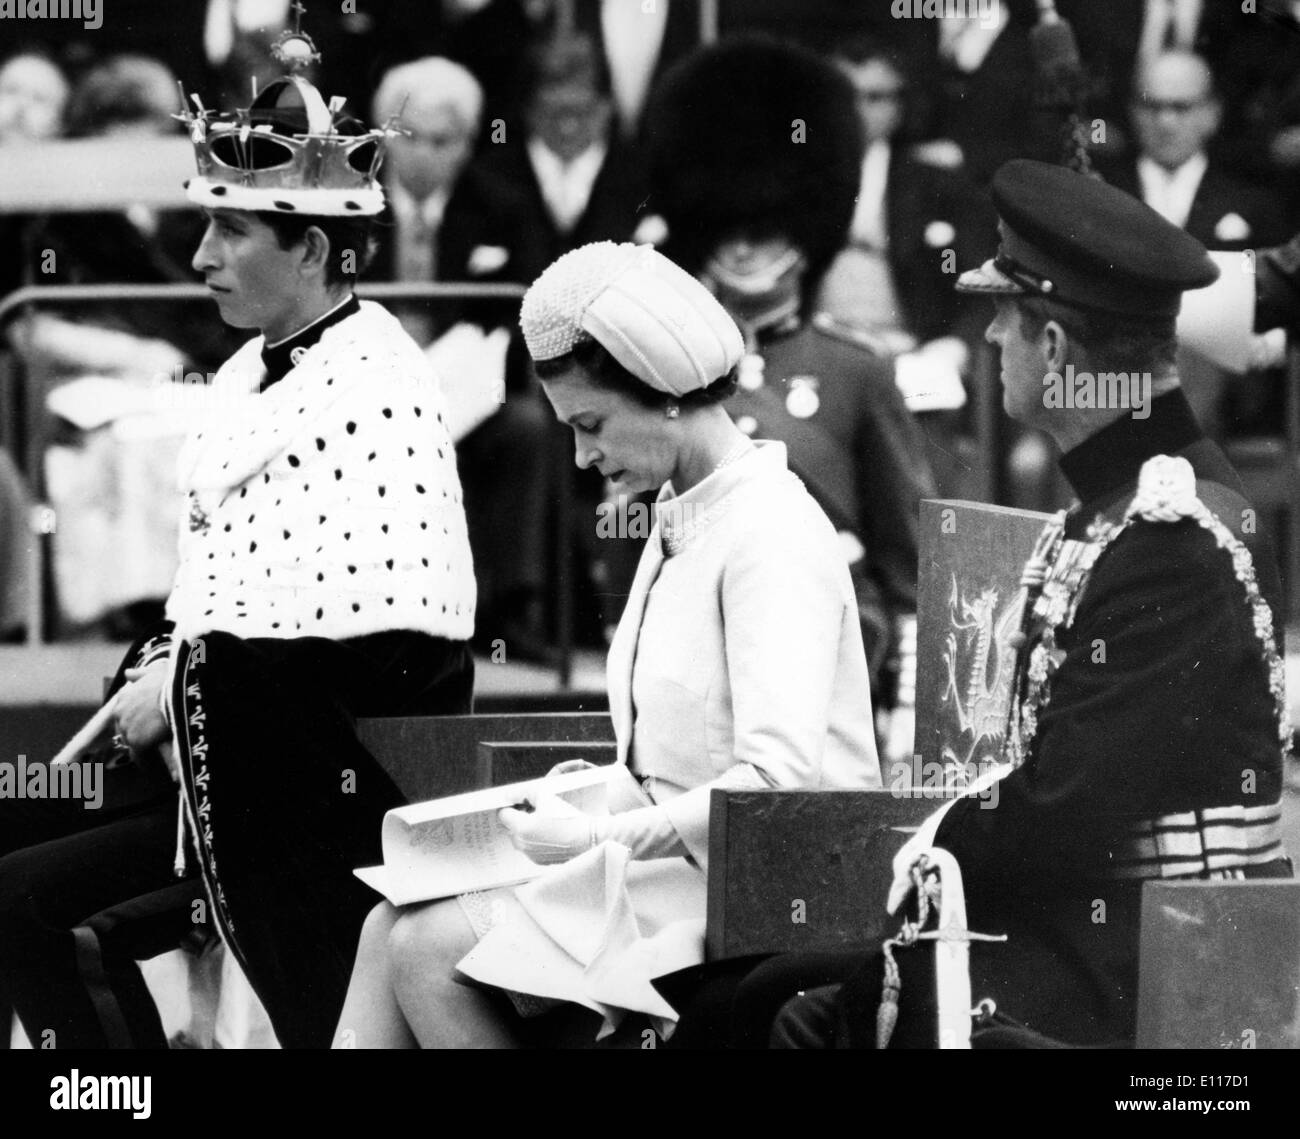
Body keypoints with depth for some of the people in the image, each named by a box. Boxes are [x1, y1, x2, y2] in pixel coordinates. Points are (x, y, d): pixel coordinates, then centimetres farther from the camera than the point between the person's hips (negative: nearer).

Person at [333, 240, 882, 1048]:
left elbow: (778, 781, -24)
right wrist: (595, 800, 4)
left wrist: (603, 837, -20)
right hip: (676, 868, 9)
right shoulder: (681, 526, 17)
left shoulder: (771, 535, -14)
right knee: (395, 927, -5)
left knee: (426, 950, -18)